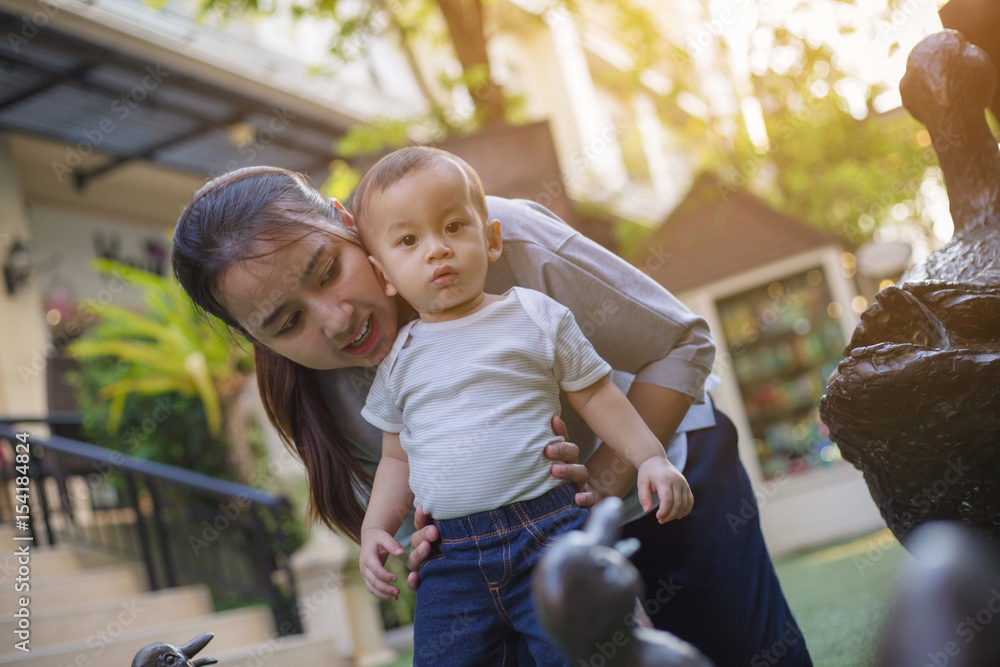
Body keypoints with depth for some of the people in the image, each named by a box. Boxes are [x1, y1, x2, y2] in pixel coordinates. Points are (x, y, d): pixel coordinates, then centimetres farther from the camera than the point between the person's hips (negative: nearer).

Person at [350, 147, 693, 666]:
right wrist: (375, 529, 7)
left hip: (550, 530, -2)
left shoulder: (535, 316, 3)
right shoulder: (397, 359, 10)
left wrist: (650, 457, 0)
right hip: (449, 557, 3)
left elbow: (595, 395, 9)